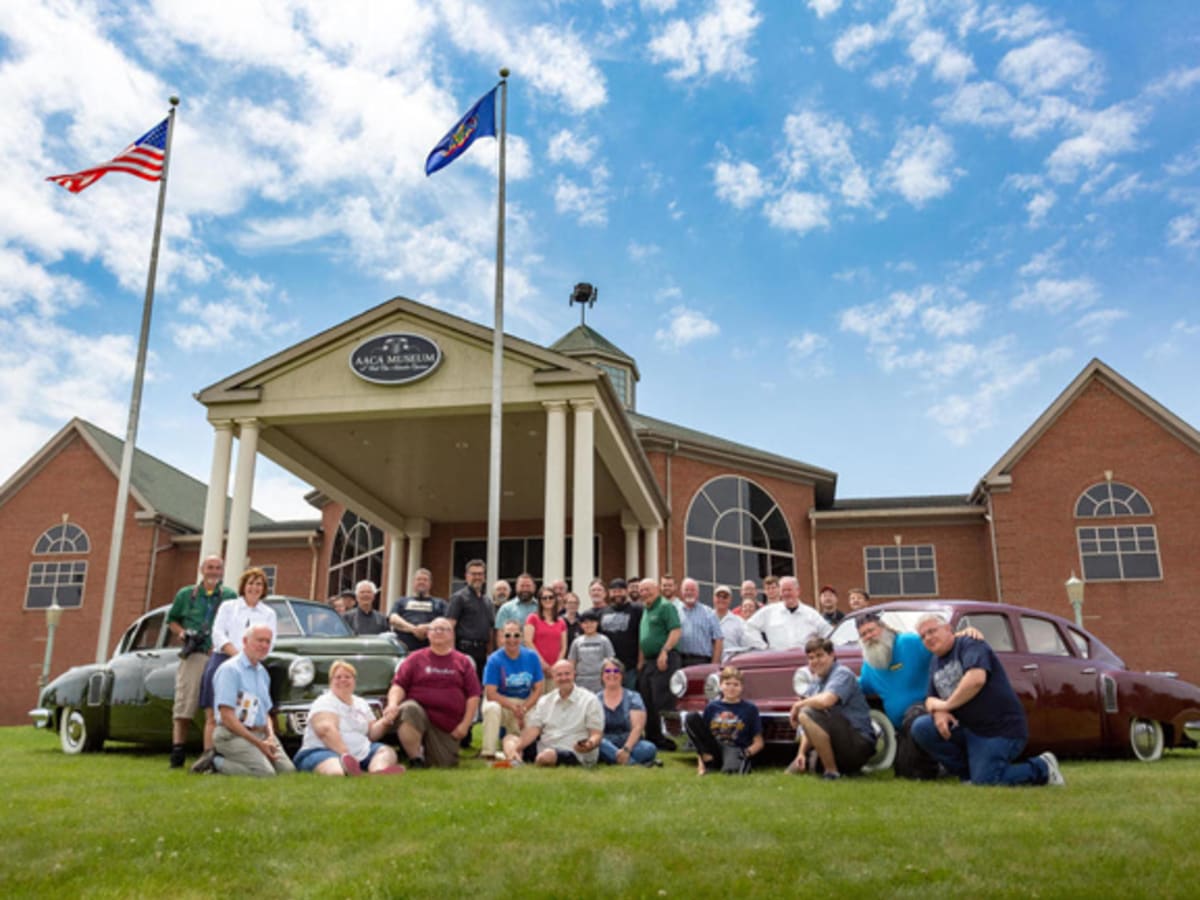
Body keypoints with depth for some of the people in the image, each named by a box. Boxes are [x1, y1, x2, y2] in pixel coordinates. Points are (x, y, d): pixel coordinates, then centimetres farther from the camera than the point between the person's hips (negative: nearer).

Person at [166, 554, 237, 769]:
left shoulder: (230, 596, 12)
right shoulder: (185, 594, 14)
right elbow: (171, 620, 22)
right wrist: (181, 633, 2)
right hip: (193, 655, 0)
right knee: (184, 703, -7)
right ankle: (177, 750, -6)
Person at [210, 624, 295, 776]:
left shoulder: (263, 672, 15)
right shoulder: (230, 669, -10)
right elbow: (226, 716, -16)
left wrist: (271, 737, 0)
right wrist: (258, 743, -17)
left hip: (261, 734, 8)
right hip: (233, 735, -8)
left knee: (288, 770, -7)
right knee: (266, 773, -25)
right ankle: (216, 762, -4)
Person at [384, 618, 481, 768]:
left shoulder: (463, 662, 10)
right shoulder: (415, 658, 9)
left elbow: (473, 696, 7)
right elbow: (398, 686, 0)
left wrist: (465, 724, -3)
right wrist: (392, 704, -21)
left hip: (448, 727, 2)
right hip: (418, 713, -2)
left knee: (446, 764, -7)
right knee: (408, 709, -36)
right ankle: (416, 758, -17)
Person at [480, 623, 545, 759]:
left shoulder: (532, 657, -3)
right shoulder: (494, 660, -13)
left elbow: (538, 688, -1)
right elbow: (490, 694, -16)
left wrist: (523, 709, -14)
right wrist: (513, 707, -26)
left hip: (526, 703, 4)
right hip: (500, 701, -3)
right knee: (492, 708, -35)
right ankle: (488, 752, -28)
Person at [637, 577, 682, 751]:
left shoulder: (666, 607, -6)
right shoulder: (645, 610, 20)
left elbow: (676, 631, -16)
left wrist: (664, 652, -23)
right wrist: (640, 661, 17)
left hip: (663, 660, -9)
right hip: (648, 661, 9)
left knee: (662, 703, -10)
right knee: (647, 703, 12)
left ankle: (666, 740, -4)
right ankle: (652, 738, 21)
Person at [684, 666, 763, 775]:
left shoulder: (750, 709, 2)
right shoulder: (712, 707, 8)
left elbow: (758, 743, 5)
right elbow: (701, 731, 7)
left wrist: (747, 753, -15)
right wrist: (700, 762, -6)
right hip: (713, 749, 3)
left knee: (730, 769, -42)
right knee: (691, 718, -17)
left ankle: (743, 760, -5)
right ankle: (711, 762, -14)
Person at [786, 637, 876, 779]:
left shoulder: (842, 674, -10)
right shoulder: (816, 684, 13)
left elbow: (826, 700, -31)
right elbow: (812, 729, 12)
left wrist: (799, 704, -15)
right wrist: (802, 753, -2)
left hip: (860, 744, -9)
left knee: (807, 714, -26)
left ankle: (832, 771, -19)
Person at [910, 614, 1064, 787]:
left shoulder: (970, 644, -11)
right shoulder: (935, 662, 14)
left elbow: (976, 679, -28)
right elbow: (931, 699, 14)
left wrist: (946, 705, -18)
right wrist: (938, 712, -11)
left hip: (1000, 727, -7)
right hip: (966, 727, 7)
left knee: (984, 781, -16)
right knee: (921, 728, -11)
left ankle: (1042, 768, 8)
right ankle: (969, 773, 3)